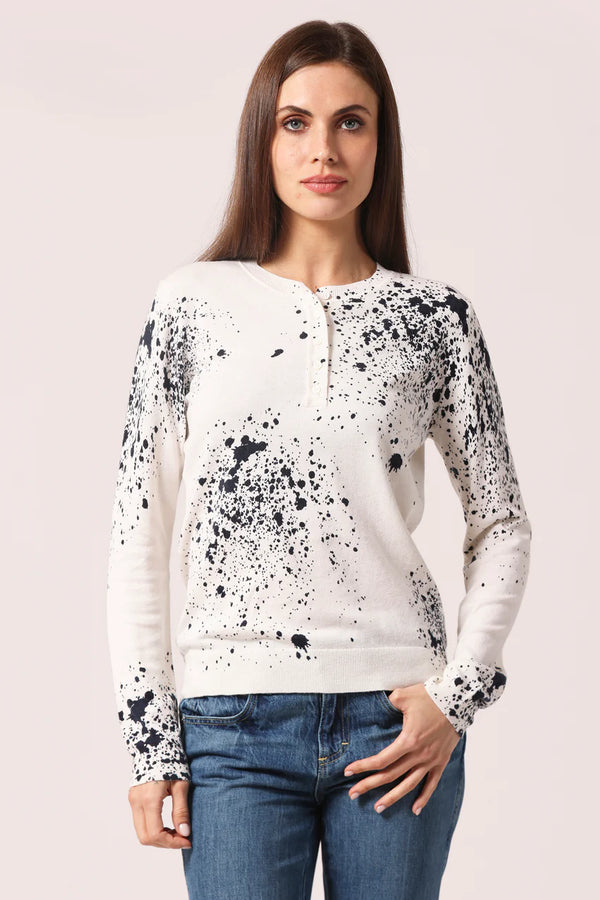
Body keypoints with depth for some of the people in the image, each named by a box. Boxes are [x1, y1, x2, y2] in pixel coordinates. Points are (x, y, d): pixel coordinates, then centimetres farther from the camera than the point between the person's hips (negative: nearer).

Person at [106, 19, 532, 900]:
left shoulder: (434, 317, 4)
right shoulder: (193, 304, 2)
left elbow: (502, 525, 9)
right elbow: (139, 531, 3)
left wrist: (458, 695, -2)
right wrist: (149, 738, 0)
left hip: (397, 722, 1)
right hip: (233, 724, -1)